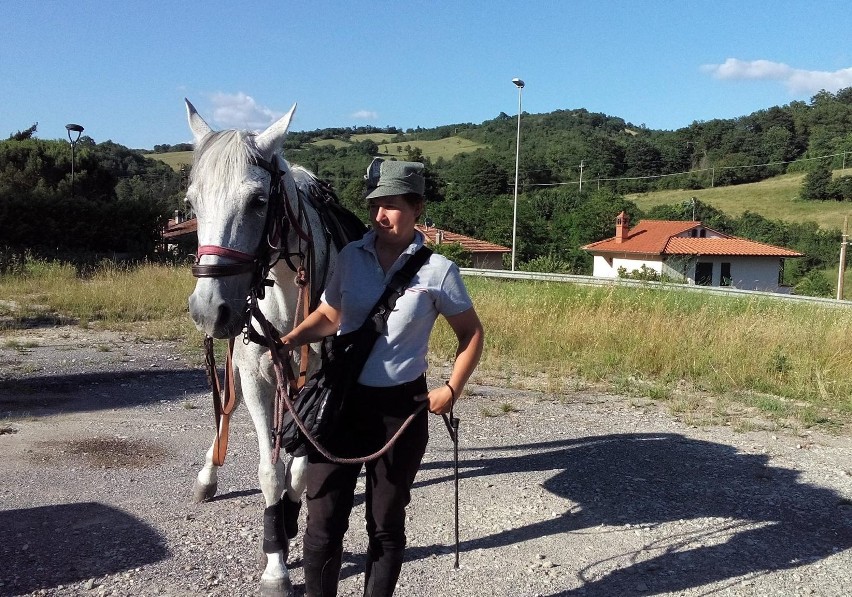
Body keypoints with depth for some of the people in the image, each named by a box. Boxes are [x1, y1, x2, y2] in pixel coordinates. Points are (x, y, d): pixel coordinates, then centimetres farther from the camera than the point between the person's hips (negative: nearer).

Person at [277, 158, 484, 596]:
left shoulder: (437, 270, -9)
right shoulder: (350, 257, -1)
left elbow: (471, 334, 3)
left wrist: (452, 389, -6)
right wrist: (292, 339, -5)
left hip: (401, 408, -2)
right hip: (341, 399, 2)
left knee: (386, 523, 13)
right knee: (324, 522, 8)